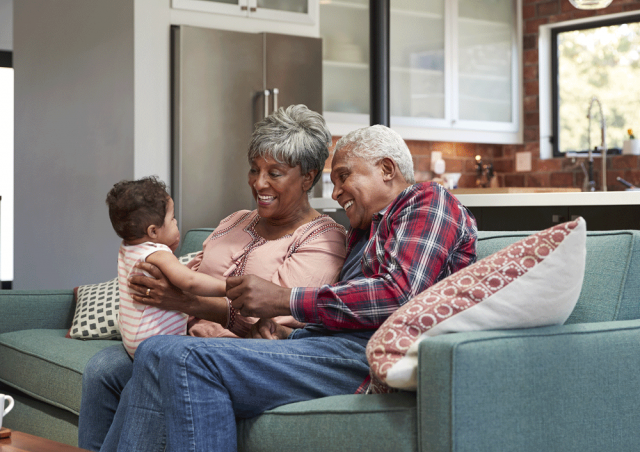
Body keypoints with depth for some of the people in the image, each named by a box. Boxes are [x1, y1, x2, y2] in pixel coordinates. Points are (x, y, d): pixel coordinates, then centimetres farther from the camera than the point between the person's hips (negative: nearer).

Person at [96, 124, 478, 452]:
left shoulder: (428, 201, 5)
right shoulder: (366, 231, 33)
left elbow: (398, 296, -14)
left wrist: (284, 300, -9)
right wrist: (285, 337, 1)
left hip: (368, 354, -9)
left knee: (191, 360, -25)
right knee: (159, 355, -2)